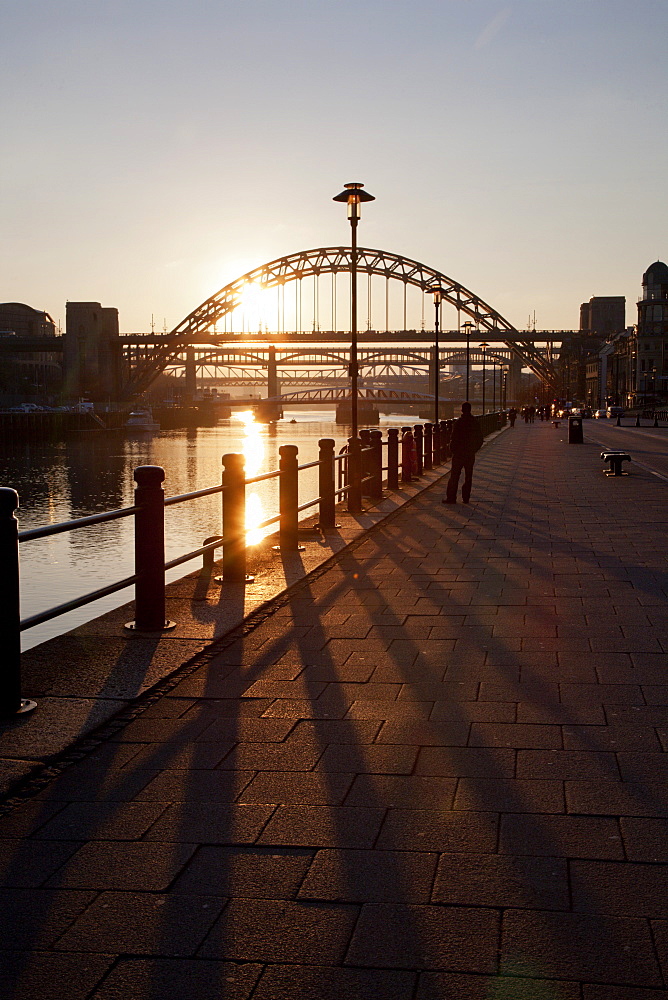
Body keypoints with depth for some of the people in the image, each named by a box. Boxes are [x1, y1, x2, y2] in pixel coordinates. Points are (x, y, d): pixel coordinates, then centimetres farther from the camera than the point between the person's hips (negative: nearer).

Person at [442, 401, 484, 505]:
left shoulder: (459, 422, -14)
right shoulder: (475, 423, 4)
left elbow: (454, 438, -14)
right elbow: (480, 439, 10)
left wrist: (452, 450, 0)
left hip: (459, 453, -5)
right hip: (471, 455, 5)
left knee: (454, 476, 0)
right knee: (468, 476, 11)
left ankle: (451, 497, -1)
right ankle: (466, 497, 13)